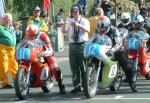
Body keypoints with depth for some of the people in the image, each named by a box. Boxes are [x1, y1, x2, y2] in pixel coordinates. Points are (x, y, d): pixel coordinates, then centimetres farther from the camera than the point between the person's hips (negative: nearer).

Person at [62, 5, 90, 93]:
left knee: (83, 67, -3)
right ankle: (77, 86, 7)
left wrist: (78, 25, -33)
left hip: (83, 45, -3)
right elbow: (63, 31, 1)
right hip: (73, 45, 3)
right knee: (74, 67, 3)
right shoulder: (70, 21, 12)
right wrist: (65, 24, -19)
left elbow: (88, 30, -18)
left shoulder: (84, 21, 2)